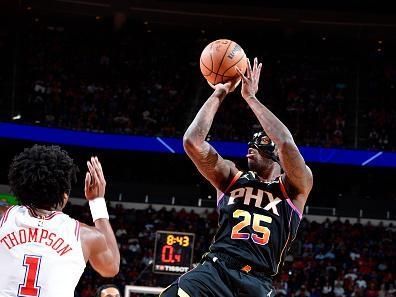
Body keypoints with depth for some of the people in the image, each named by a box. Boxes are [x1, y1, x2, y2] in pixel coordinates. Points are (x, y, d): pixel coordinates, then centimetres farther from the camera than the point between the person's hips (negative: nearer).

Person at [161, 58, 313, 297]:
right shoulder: (232, 178, 21)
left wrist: (251, 97, 0)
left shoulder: (295, 188, 12)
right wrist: (219, 94, 10)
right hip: (215, 270, 2)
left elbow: (286, 144, -8)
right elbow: (192, 141, 7)